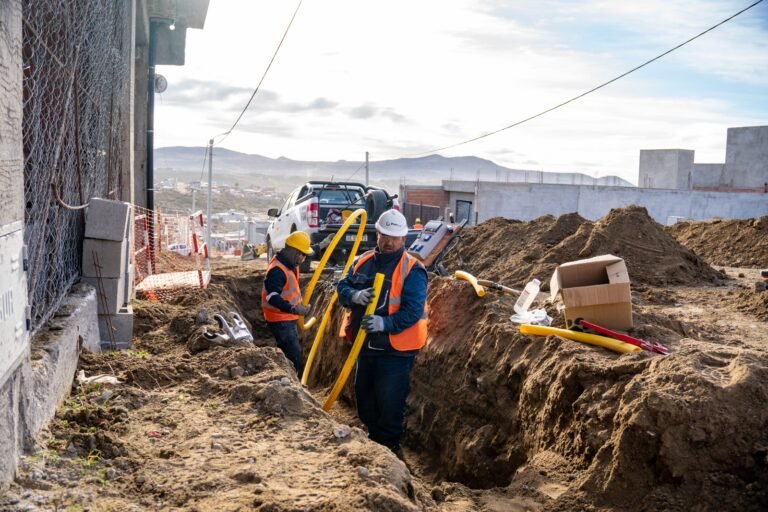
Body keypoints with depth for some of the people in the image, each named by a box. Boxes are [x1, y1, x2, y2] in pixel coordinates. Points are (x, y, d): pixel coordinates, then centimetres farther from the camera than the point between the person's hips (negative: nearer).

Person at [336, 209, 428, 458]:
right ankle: (373, 439, 38)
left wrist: (385, 323, -34)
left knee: (389, 404, 1)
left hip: (395, 349, -6)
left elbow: (413, 310, -20)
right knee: (364, 398, 19)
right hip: (366, 345, 7)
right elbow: (342, 287, 6)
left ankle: (390, 447, 18)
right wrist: (355, 296, -18)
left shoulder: (412, 270, -13)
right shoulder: (363, 262, 6)